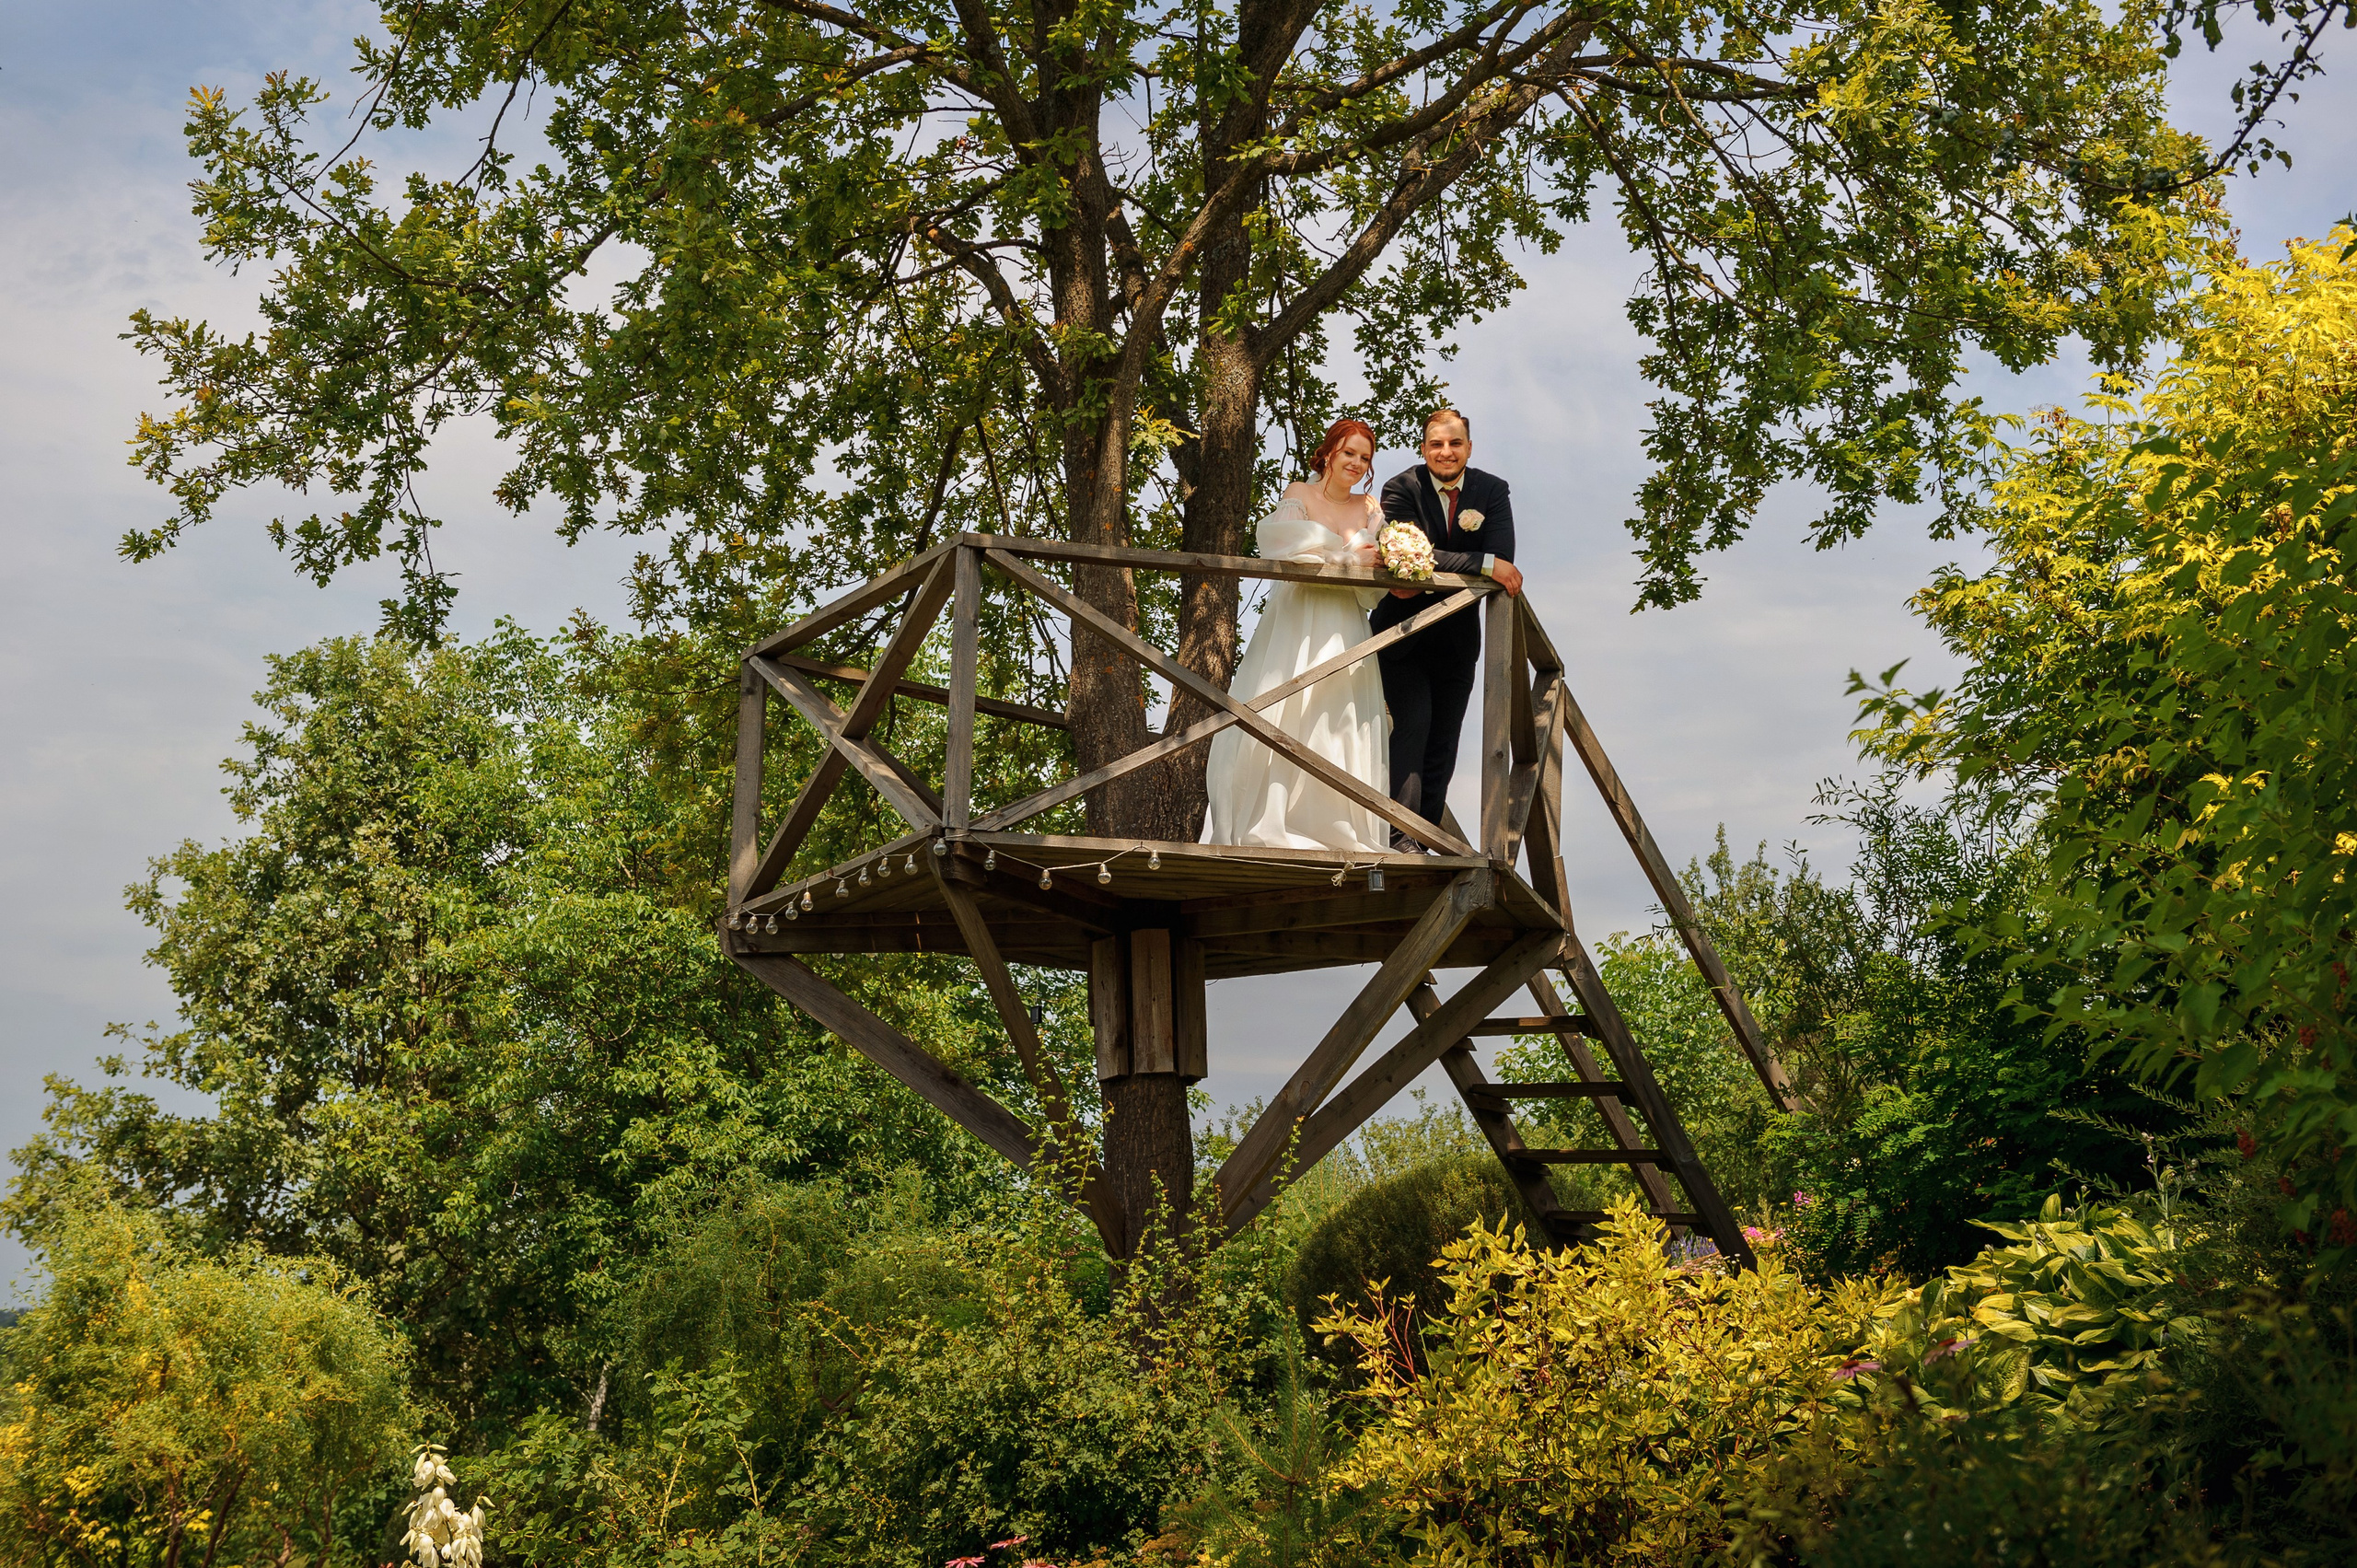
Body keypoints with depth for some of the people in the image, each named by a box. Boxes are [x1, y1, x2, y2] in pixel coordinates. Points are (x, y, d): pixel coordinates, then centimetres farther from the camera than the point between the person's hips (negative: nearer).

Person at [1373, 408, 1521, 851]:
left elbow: (1502, 557, -16)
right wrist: (1486, 564, -33)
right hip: (1403, 633, -4)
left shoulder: (1492, 491, -2)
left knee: (1443, 746, 4)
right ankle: (1400, 838, -19)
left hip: (1458, 638, 4)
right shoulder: (1402, 489, -11)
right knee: (1412, 727, -17)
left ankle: (1424, 838, 10)